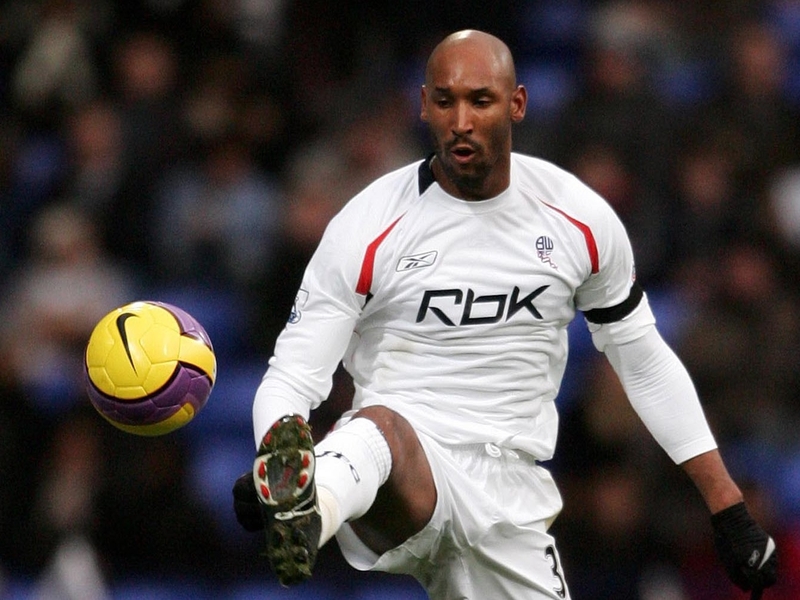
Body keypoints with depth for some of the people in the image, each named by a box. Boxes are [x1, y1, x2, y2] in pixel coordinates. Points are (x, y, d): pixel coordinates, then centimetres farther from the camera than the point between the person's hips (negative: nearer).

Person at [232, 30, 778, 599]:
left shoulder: (581, 220, 5)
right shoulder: (369, 228, -5)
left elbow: (645, 364, 16)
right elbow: (293, 376, -6)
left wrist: (728, 509, 14)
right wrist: (272, 462, -30)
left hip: (510, 492, 5)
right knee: (380, 427, -39)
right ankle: (300, 513, -74)